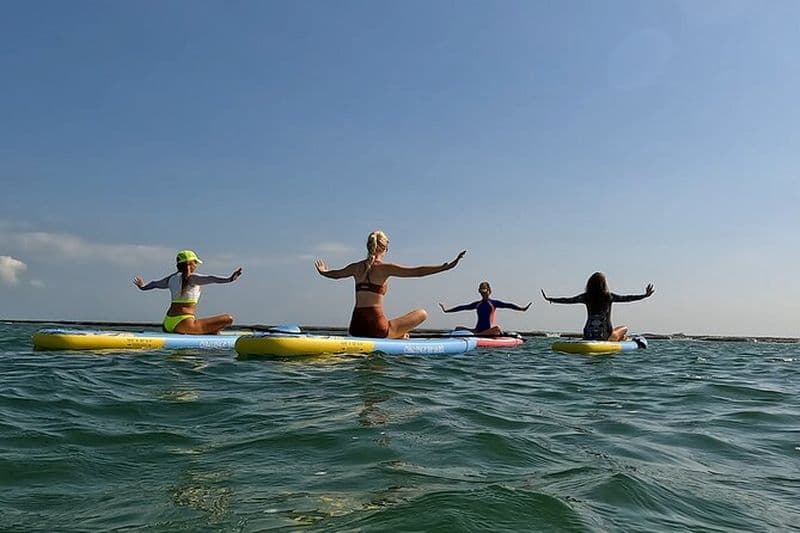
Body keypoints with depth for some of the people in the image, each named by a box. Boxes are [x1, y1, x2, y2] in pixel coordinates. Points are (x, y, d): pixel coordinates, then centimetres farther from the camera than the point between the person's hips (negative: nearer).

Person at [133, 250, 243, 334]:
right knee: (228, 319, -10)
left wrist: (143, 286, 55)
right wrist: (229, 279, -38)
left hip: (167, 325, 8)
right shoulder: (191, 277, -7)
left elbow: (155, 284, 34)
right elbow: (210, 279, -26)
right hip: (183, 323, -8)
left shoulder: (171, 278, 14)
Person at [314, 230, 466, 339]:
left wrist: (322, 271, 53)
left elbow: (334, 274, 30)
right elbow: (417, 271, -14)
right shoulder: (384, 267, -7)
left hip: (355, 328, 6)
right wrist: (447, 266, -15)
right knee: (422, 313, 6)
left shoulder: (356, 267, 10)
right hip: (376, 327, -6)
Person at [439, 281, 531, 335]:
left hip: (489, 331, -5)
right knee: (458, 329, -9)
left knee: (497, 328, -39)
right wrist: (446, 310, 21)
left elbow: (508, 305, -4)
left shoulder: (494, 302, 5)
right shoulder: (477, 304, 17)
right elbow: (462, 307, 20)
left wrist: (522, 309, -17)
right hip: (478, 330, 5)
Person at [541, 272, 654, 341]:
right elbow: (626, 298, -5)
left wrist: (549, 299, 15)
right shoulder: (609, 296, -7)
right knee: (624, 329, 26)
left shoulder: (586, 297, -1)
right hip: (605, 335, -2)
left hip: (588, 335, 2)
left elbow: (568, 300, 4)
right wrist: (645, 295, 2)